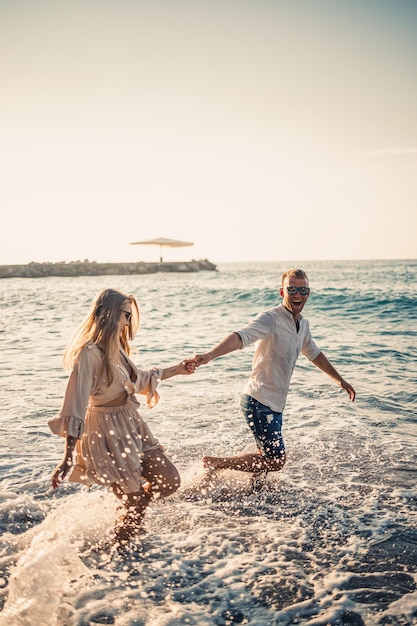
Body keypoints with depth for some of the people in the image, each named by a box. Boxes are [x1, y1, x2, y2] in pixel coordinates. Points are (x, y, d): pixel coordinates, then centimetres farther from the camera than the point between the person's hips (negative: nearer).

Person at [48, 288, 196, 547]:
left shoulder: (116, 348, 8)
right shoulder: (90, 353, -21)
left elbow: (138, 380, 24)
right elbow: (75, 404, -25)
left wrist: (176, 369, 25)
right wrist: (68, 457, -29)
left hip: (132, 426, 9)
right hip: (108, 433, -9)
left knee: (170, 481, 10)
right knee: (136, 507, 3)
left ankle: (129, 509, 33)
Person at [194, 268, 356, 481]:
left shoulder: (303, 324, 11)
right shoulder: (270, 319, -16)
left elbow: (313, 353, 29)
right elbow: (240, 337, -33)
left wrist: (340, 380, 37)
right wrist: (209, 355, -51)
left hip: (275, 404, 9)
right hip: (258, 402, -9)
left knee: (268, 459, 14)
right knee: (276, 461, -7)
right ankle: (215, 463, 4)